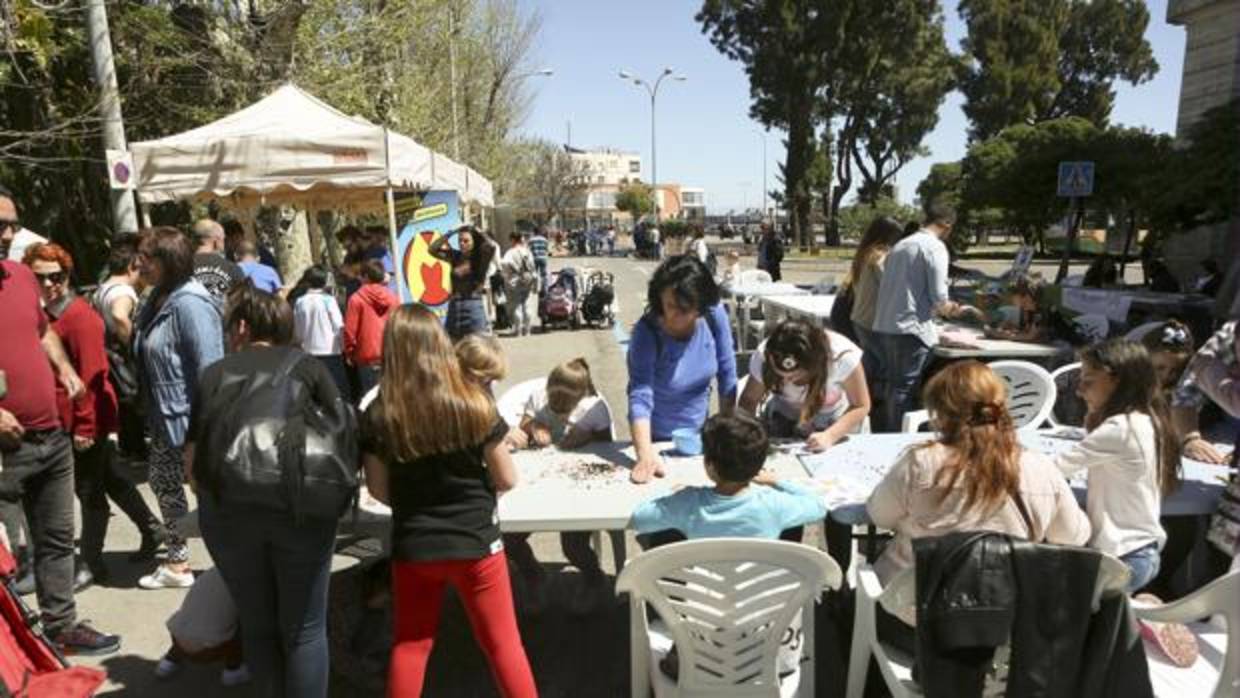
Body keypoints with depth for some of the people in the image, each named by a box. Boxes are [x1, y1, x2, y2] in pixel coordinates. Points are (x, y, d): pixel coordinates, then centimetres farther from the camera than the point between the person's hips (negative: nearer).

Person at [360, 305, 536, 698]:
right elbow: (506, 480, -7)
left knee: (410, 646, 19)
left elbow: (379, 491, -1)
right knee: (503, 644, 14)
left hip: (411, 546, 2)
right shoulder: (474, 404, -16)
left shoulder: (378, 416, -12)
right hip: (475, 542, -1)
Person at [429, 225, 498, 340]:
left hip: (474, 305, -5)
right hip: (454, 306, 5)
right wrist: (451, 233, 5)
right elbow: (433, 249, 8)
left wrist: (479, 232, -3)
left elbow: (491, 246, -21)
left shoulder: (480, 258, -2)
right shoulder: (455, 256, 9)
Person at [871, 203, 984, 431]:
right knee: (904, 389, -1)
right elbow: (939, 299, -12)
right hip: (910, 330, -7)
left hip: (883, 327, 8)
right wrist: (955, 310, 10)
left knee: (892, 387, 15)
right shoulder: (935, 247, -6)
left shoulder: (900, 245, 16)